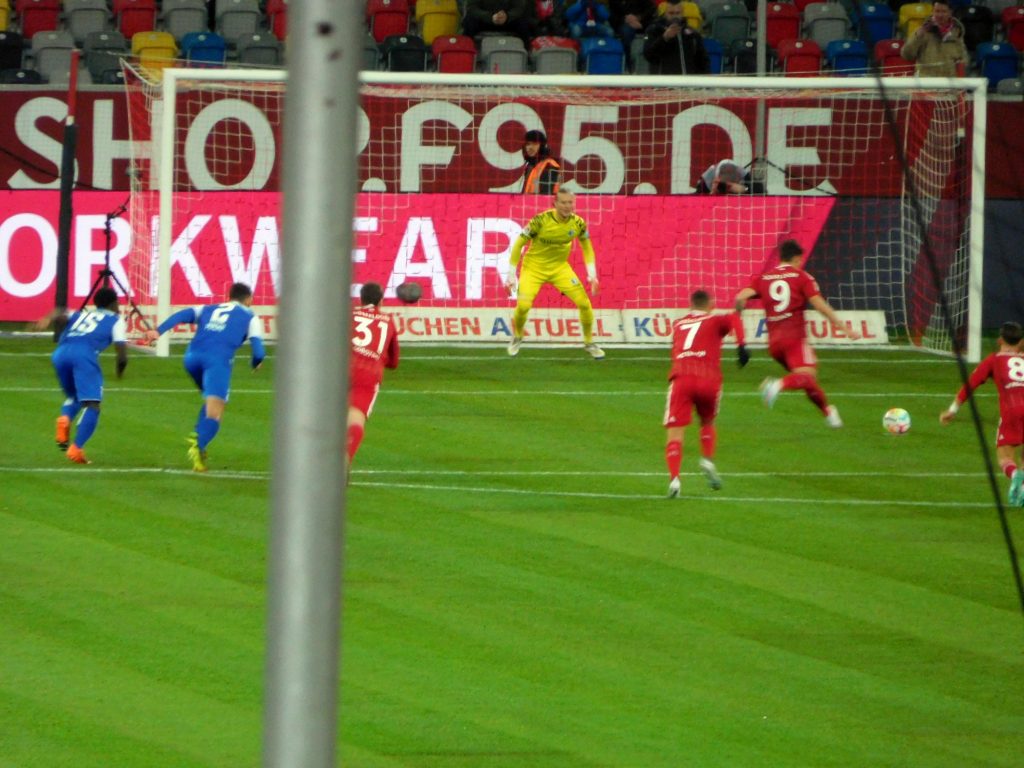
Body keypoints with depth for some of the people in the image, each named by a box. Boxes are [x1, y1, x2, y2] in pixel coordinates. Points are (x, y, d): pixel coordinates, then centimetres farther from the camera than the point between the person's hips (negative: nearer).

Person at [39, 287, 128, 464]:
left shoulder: (81, 315, 36)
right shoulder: (116, 320, 23)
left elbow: (62, 313, 15)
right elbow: (121, 351, 12)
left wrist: (48, 319, -5)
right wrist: (120, 367, 33)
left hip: (61, 352, 5)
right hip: (85, 352, -5)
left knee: (74, 396, 27)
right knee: (91, 404, -6)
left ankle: (64, 418, -5)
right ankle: (76, 449, -24)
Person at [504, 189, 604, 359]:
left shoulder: (577, 223, -11)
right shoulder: (540, 221, -23)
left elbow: (587, 247, 7)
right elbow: (518, 244, -15)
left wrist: (592, 274, -3)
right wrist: (511, 275, -16)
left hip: (560, 267, 3)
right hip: (534, 267, -3)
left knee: (584, 302, -9)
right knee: (523, 305, -20)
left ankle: (589, 343, 13)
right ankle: (517, 337, 13)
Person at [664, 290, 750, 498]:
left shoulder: (678, 324, 26)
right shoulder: (715, 321, 17)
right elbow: (733, 319, -3)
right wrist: (741, 346, -13)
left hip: (680, 378, 0)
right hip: (709, 379, 0)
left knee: (674, 431, -3)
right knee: (707, 422, 28)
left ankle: (674, 478, -22)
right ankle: (708, 461, 8)